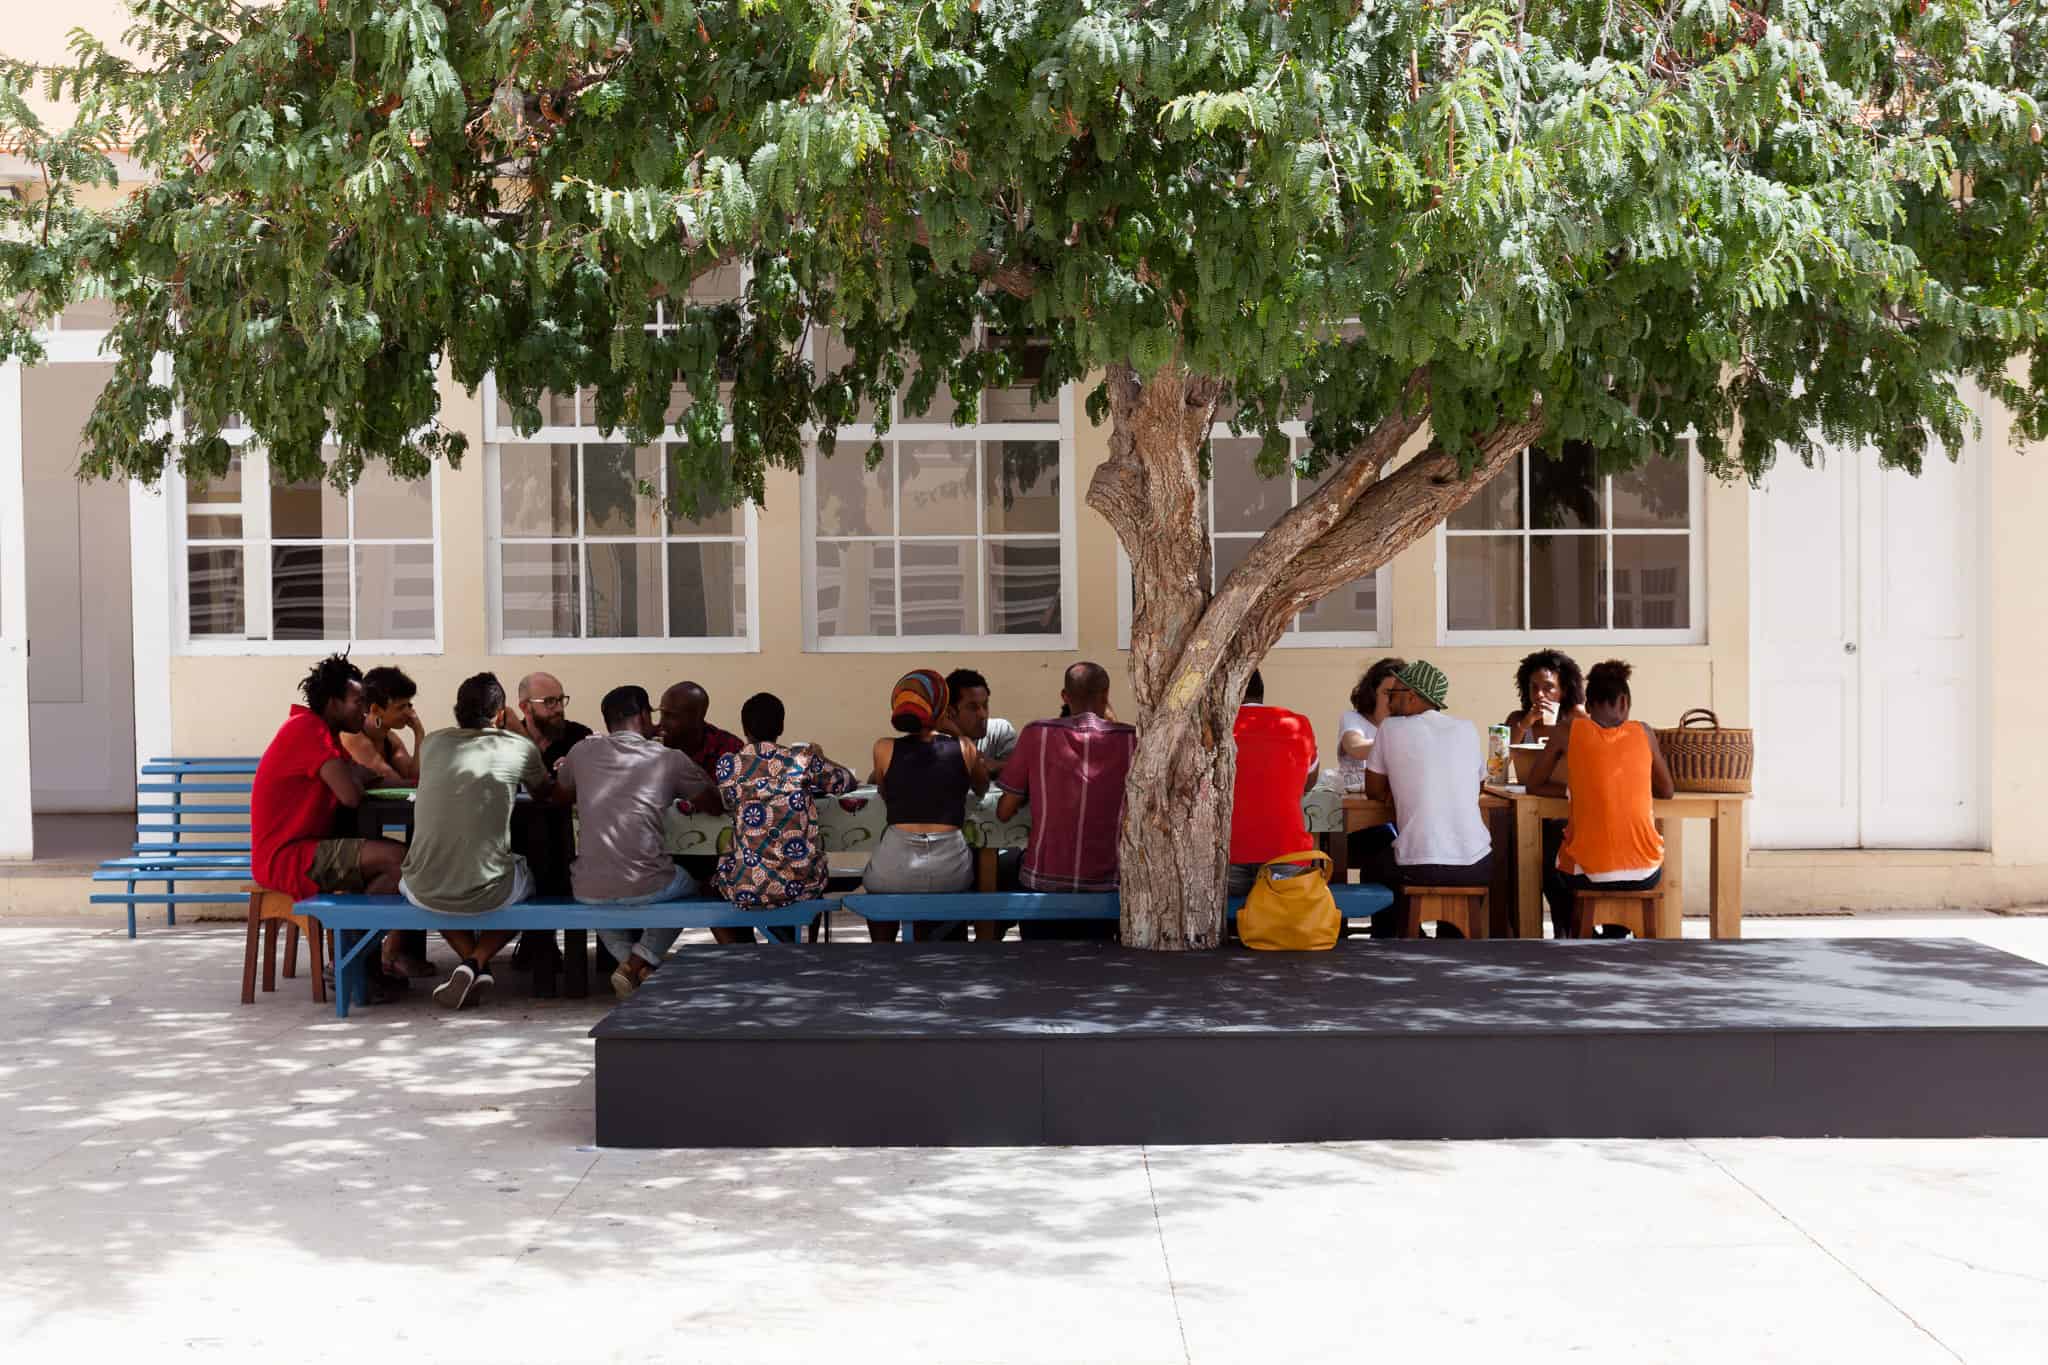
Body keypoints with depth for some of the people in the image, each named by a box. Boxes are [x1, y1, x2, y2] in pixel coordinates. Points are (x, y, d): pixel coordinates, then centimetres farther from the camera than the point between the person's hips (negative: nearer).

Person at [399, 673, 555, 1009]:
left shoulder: (432, 743, 8)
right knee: (529, 876, 33)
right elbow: (544, 792, 23)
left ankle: (471, 962, 18)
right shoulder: (520, 748, 0)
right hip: (488, 894, -2)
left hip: (425, 893, 3)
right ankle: (477, 962, 8)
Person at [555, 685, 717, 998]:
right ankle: (638, 964, 9)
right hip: (647, 887, -2)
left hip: (589, 891, 2)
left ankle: (627, 959, 15)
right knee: (687, 883, 31)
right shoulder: (669, 759, 0)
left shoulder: (584, 751, 6)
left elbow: (560, 797, 24)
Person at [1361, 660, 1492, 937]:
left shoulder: (1391, 728, -1)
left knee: (1376, 866, 30)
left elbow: (1374, 792, 10)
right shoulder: (1467, 730, 9)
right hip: (1477, 868, 3)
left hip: (1419, 871, -3)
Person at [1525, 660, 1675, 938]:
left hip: (1587, 872, -1)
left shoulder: (1569, 731, 1)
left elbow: (1535, 785, 10)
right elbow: (1666, 791, 15)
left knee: (1550, 867, 35)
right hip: (1644, 873, 1)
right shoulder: (1643, 732, 5)